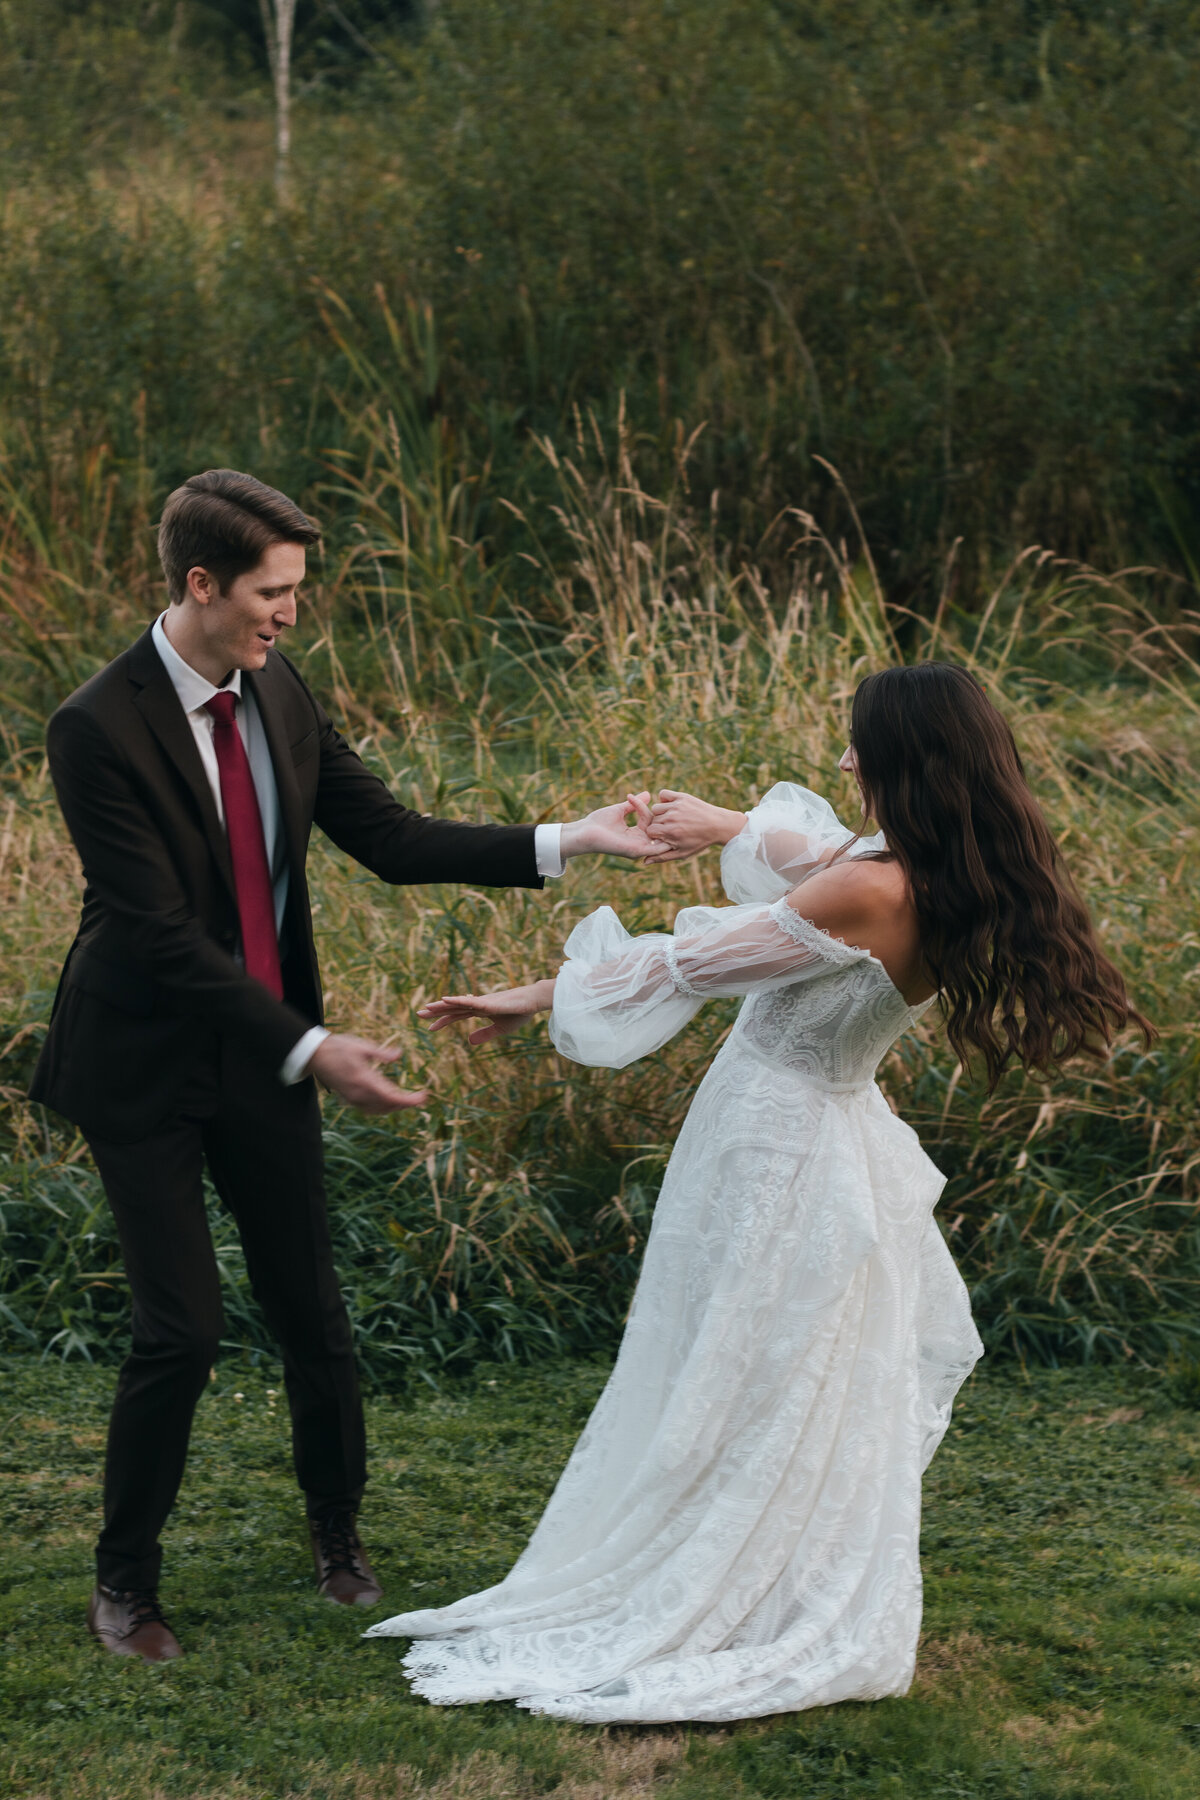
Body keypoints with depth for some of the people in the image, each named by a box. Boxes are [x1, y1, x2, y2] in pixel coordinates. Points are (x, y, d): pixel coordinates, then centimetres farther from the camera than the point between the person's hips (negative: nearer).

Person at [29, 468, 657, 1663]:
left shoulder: (278, 694, 0)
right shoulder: (97, 729, -22)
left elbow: (389, 839, 4)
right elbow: (161, 933, -25)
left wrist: (564, 843, -6)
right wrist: (310, 1052, -29)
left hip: (263, 1055, 6)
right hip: (145, 1069, -5)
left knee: (311, 1311, 10)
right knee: (181, 1331, -6)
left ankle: (338, 1533, 34)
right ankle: (124, 1583, 15)